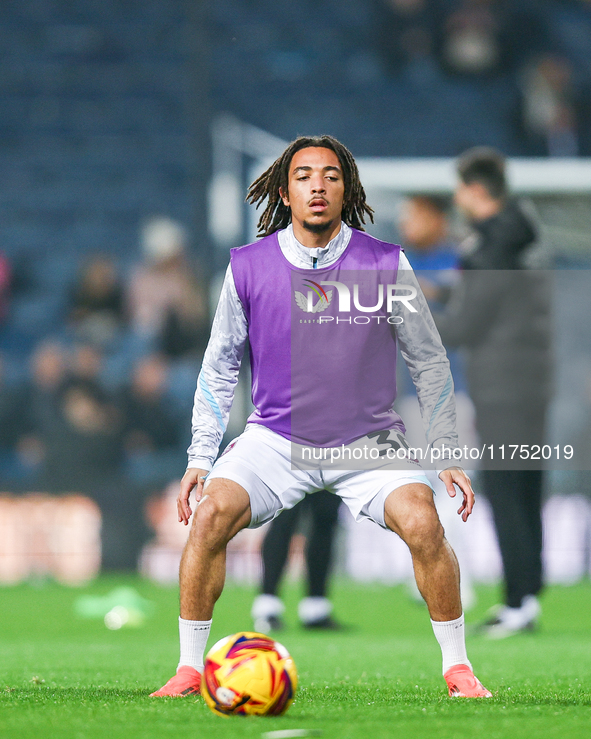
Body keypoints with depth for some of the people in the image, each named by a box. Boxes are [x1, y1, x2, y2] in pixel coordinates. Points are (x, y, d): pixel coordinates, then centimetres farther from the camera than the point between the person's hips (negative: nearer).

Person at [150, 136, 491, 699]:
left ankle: (457, 668, -6)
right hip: (275, 437, 1)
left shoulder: (386, 265, -5)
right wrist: (200, 459, 3)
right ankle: (190, 668, -9)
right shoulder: (248, 267, -4)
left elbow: (429, 363, 5)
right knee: (210, 514, -23)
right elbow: (219, 366, 8)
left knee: (422, 523, -25)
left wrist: (448, 455, 3)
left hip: (369, 441, -1)